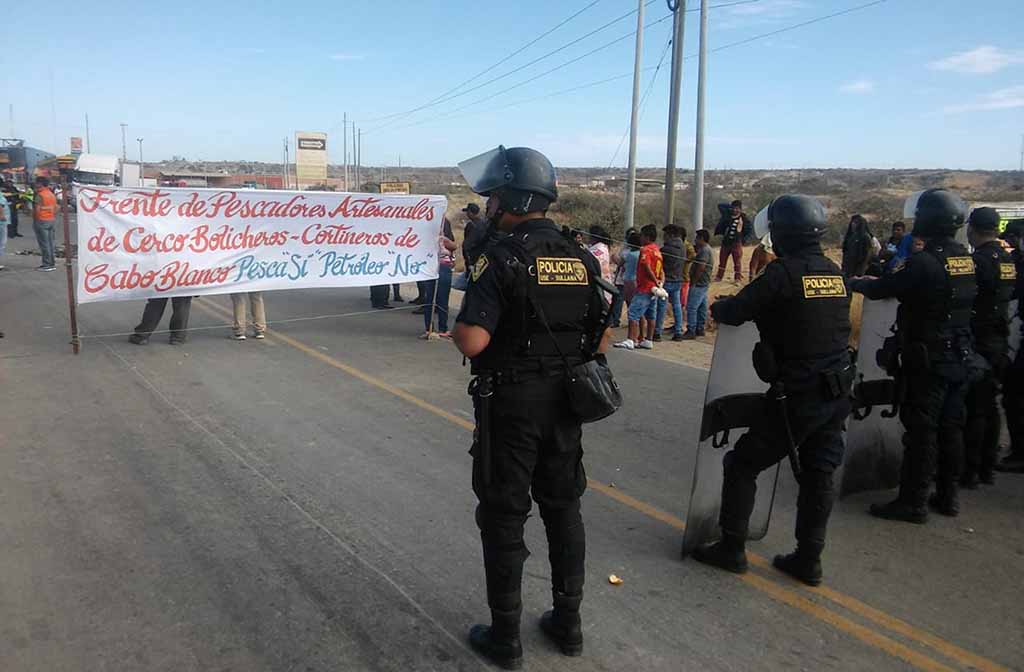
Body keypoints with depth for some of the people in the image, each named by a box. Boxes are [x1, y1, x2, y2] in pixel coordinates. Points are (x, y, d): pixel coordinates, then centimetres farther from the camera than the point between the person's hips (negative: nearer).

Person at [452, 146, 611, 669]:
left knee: (504, 518, 7)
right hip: (564, 405, 6)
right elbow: (602, 338, 9)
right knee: (563, 509, 17)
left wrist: (456, 328, -4)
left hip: (510, 405, -6)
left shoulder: (502, 259, -17)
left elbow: (473, 341, -24)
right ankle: (568, 624, 29)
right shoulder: (582, 259, 4)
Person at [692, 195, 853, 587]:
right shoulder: (835, 273, 7)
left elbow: (733, 312, -15)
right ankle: (808, 560, 23)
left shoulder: (784, 272, -15)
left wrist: (717, 306, 10)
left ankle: (731, 548, 14)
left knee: (742, 465, 7)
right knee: (819, 475, 15)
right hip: (838, 394, 7)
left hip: (797, 397, -7)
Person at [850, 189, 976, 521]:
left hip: (927, 360, -7)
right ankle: (947, 496, 27)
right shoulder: (967, 259, 4)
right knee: (951, 427, 15)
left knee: (921, 431, 0)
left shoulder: (922, 262, -20)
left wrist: (856, 282, 10)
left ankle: (913, 503, 7)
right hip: (960, 357, 7)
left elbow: (880, 289, -11)